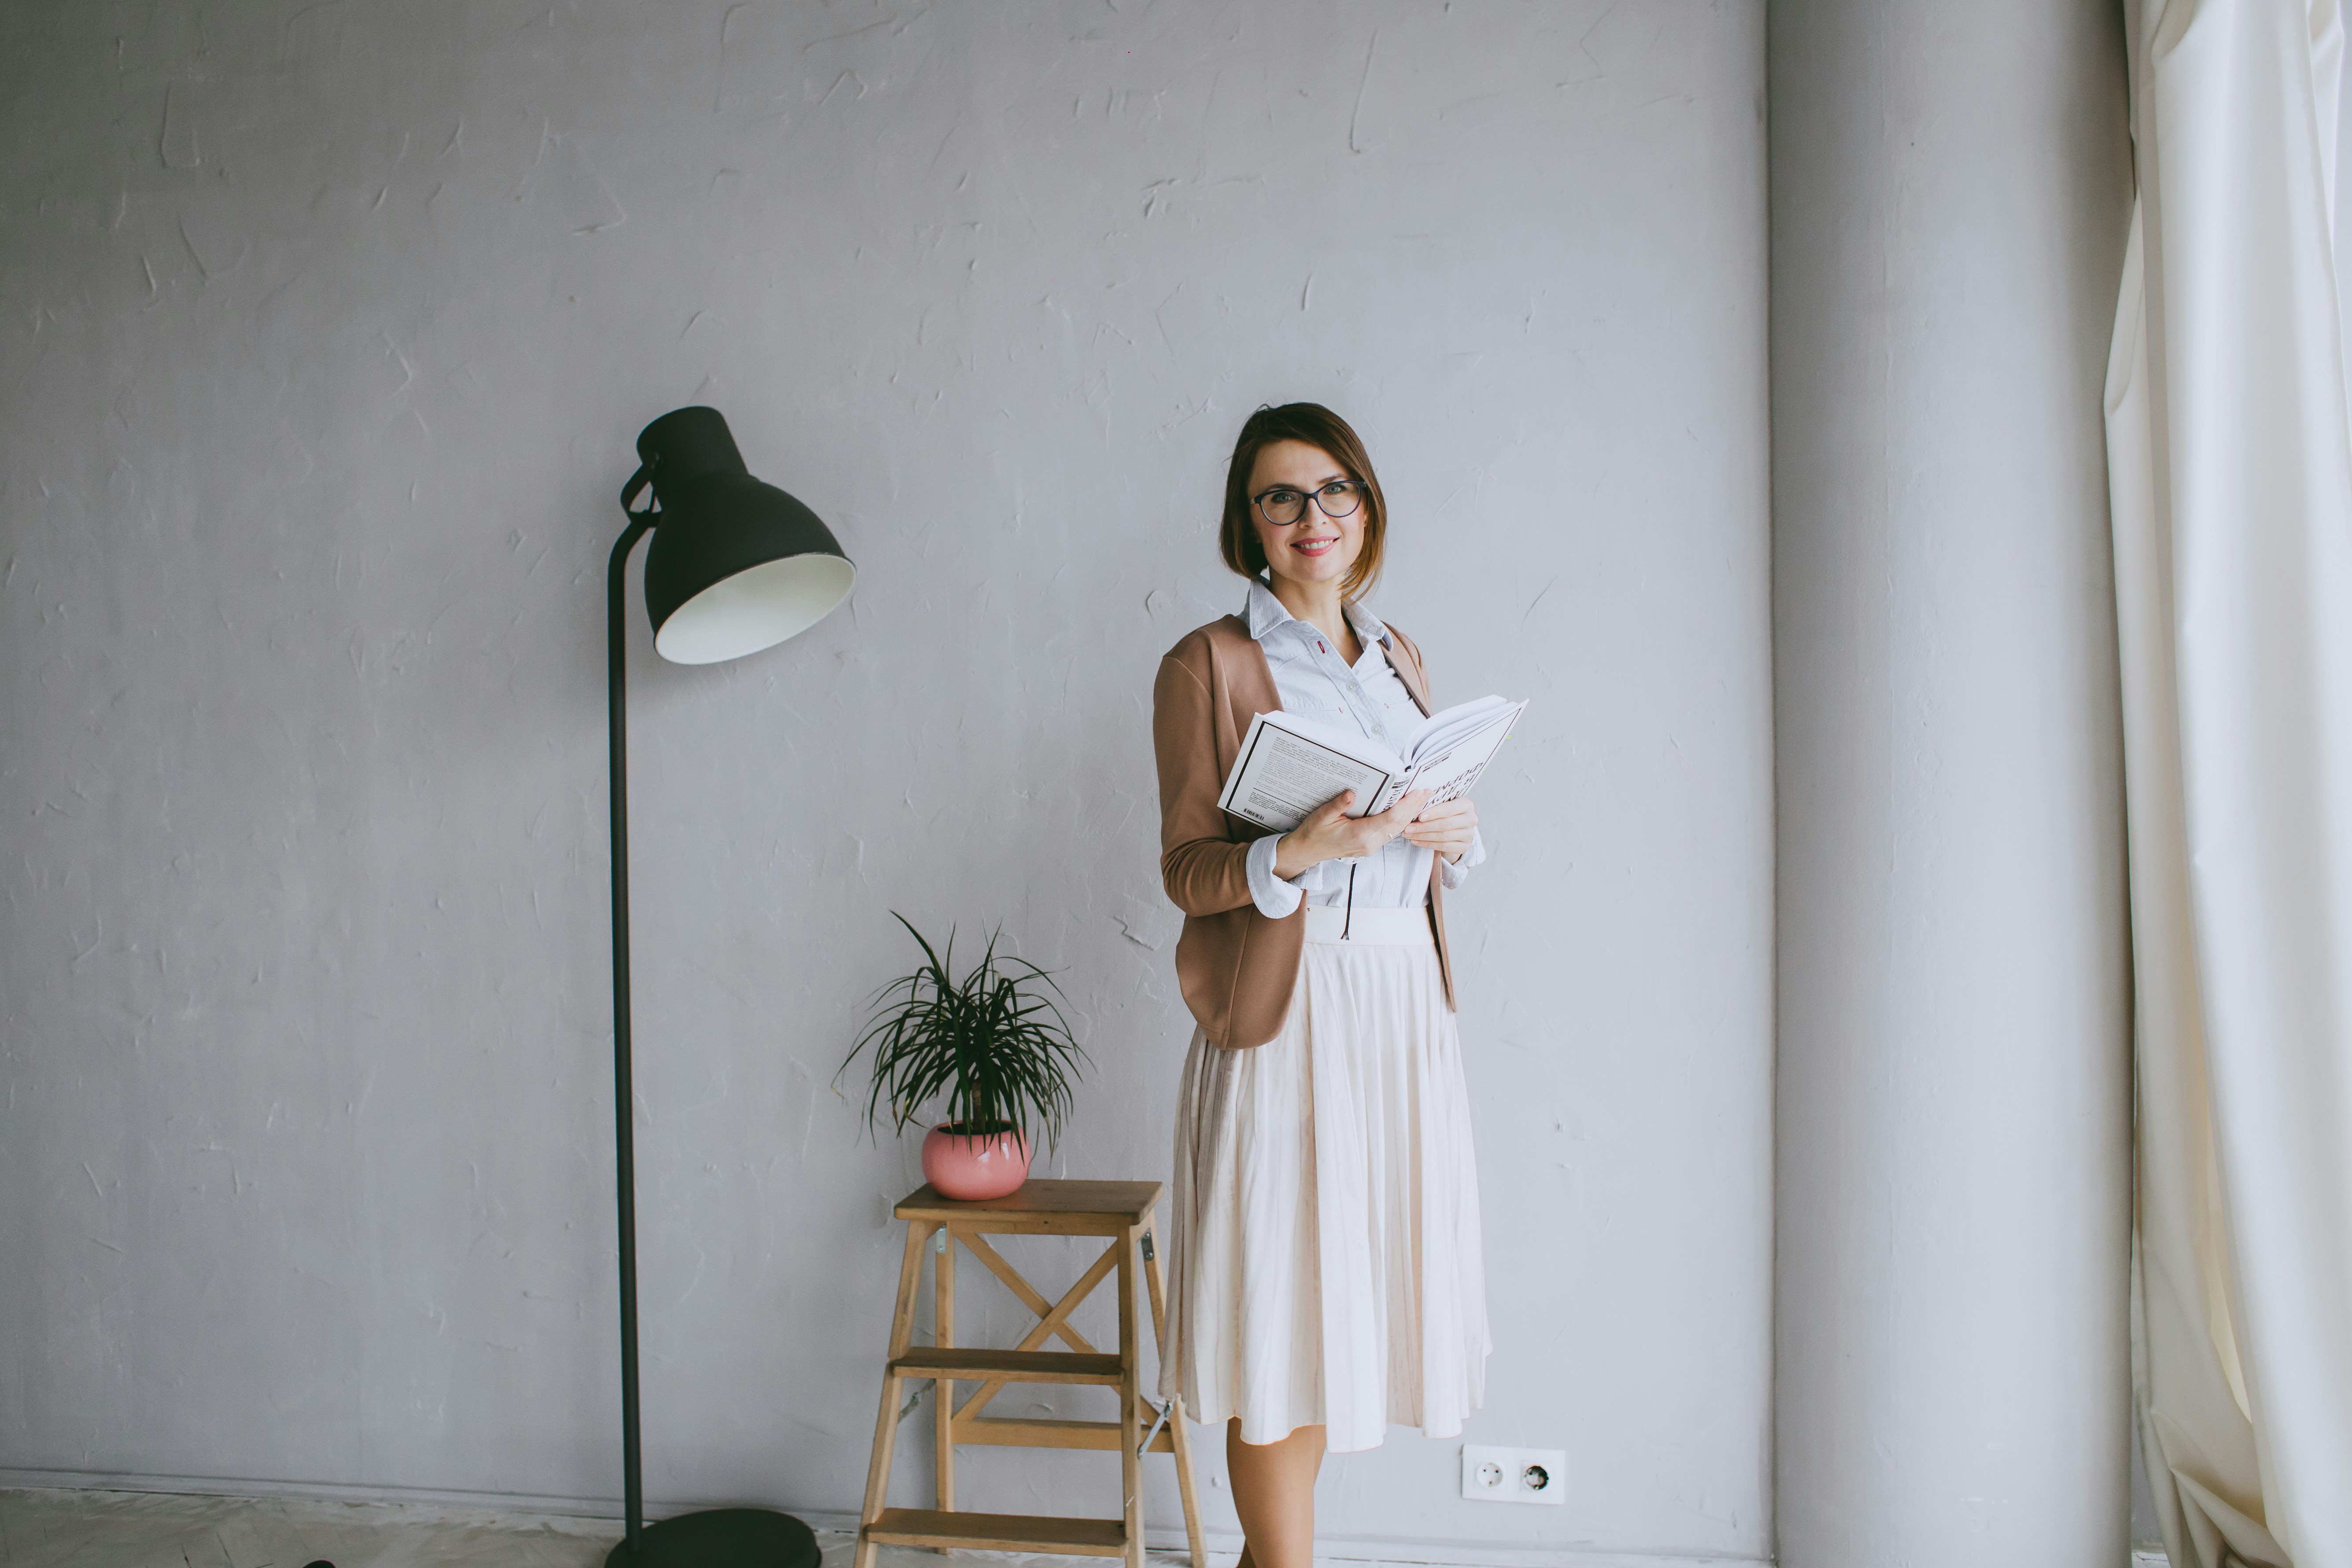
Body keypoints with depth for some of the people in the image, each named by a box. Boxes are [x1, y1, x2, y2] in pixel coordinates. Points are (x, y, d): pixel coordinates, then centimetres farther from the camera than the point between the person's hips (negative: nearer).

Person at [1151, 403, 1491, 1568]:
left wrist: (1456, 838, -2)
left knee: (1343, 1294, 13)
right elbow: (1187, 870, -7)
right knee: (1280, 1310, 0)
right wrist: (1302, 851, -24)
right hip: (1283, 1013, -6)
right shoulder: (1207, 665, -4)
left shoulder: (1398, 658, 15)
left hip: (1404, 1002, 6)